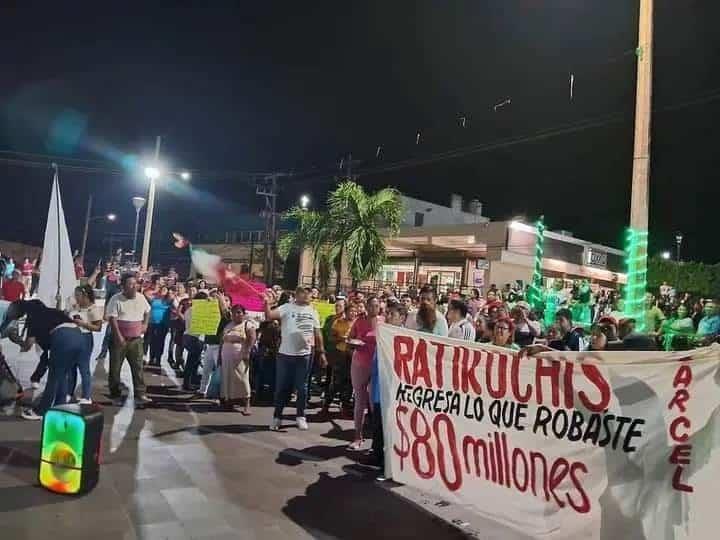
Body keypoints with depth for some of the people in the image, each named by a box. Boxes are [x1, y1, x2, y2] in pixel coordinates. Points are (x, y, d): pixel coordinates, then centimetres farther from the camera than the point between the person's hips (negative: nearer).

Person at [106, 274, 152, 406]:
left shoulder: (141, 298, 5)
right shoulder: (116, 299, -10)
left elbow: (147, 311, 23)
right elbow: (112, 318, -15)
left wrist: (145, 324, 11)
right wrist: (119, 336, -20)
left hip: (136, 338, 4)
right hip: (119, 339, -4)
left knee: (138, 367, 1)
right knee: (115, 368, 5)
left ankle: (140, 395, 3)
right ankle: (115, 395, 18)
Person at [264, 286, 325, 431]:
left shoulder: (312, 311, 8)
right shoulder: (287, 307, -5)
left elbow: (317, 332, 11)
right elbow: (269, 316, -17)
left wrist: (321, 352, 9)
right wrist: (267, 303, -32)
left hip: (305, 355, 3)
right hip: (286, 354, -3)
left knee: (302, 388, 11)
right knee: (282, 387, 6)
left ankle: (300, 416, 25)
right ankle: (277, 417, 20)